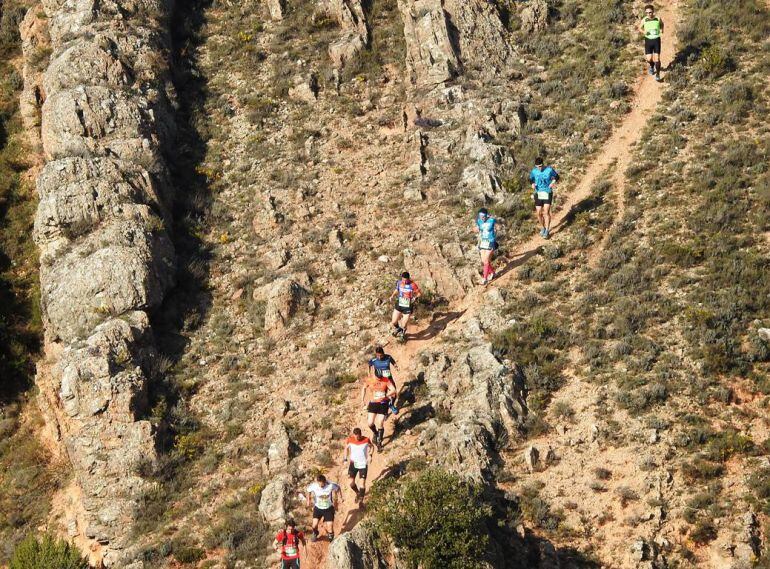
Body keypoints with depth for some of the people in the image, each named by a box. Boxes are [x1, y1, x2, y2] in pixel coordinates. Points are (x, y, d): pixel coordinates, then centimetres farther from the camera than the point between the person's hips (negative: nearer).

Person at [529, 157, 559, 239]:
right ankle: (543, 227, 27)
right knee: (539, 213, 2)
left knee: (546, 212, -13)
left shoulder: (549, 169, -11)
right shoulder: (534, 171, -5)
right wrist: (533, 184, -9)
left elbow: (556, 177, 4)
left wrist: (553, 182, -15)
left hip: (547, 193, -3)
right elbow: (531, 179, 12)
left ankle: (547, 231, -5)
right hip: (538, 194, 3)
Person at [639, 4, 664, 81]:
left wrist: (661, 29, 1)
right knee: (649, 59, 0)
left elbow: (662, 24, 17)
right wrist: (643, 31, -11)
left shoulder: (658, 19, -8)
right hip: (648, 40, 1)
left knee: (657, 58, -9)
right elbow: (639, 28, 8)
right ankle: (651, 66, 36)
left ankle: (657, 74, 5)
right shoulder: (644, 20, -8)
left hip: (656, 40, -1)